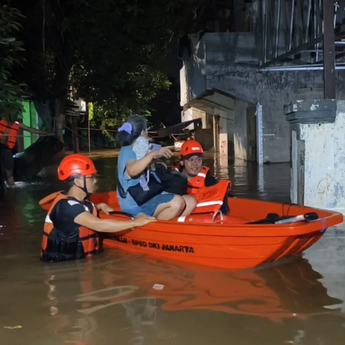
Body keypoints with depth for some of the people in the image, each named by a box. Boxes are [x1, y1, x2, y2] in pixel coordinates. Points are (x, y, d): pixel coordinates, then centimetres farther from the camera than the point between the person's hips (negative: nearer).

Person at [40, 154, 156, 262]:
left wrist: (99, 207, 10)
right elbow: (99, 225, -29)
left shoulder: (79, 201, 6)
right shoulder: (66, 206, -20)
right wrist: (135, 222, -23)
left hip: (77, 261, 8)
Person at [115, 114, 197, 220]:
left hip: (148, 198, 10)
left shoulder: (137, 151, 18)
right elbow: (132, 170, -35)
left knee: (191, 201, 1)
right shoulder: (127, 151, -11)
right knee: (177, 202, -31)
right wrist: (153, 154, -38)